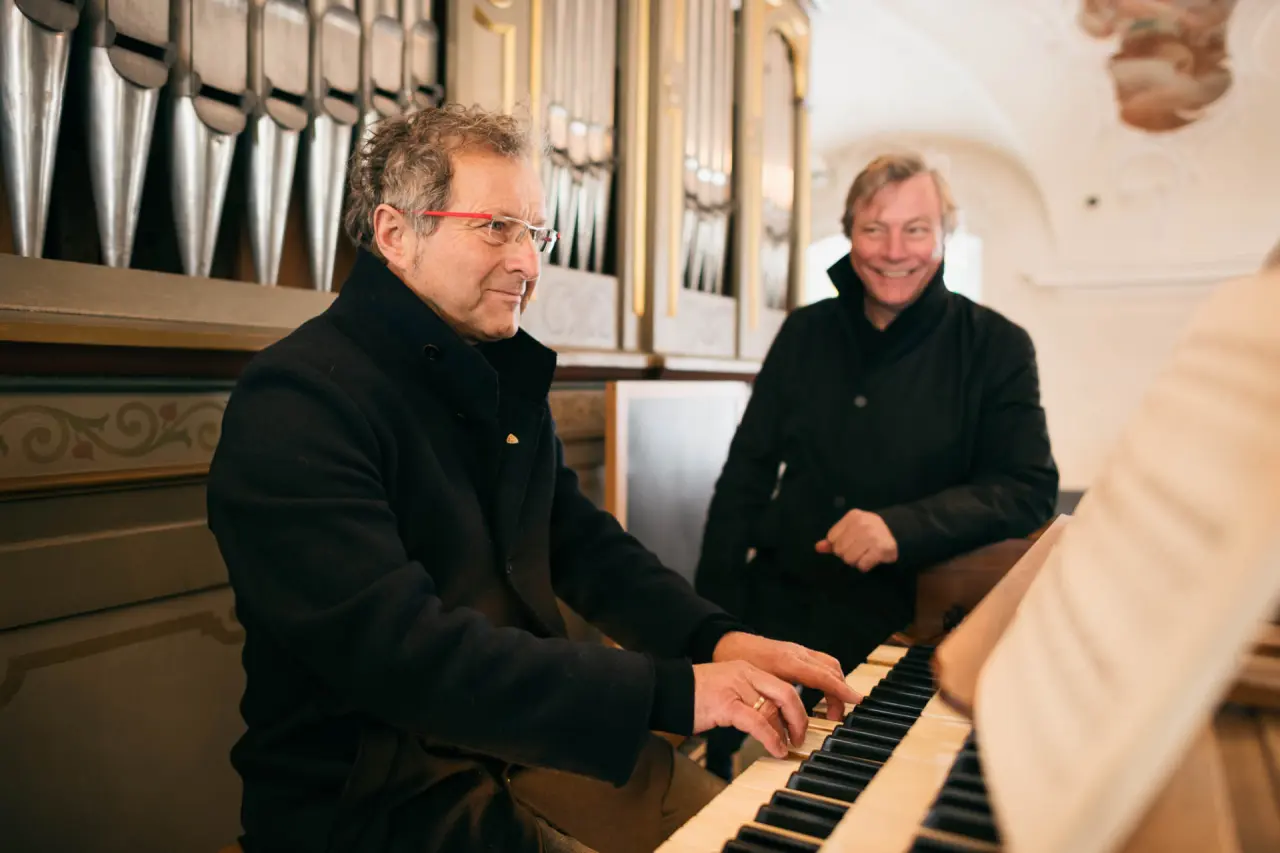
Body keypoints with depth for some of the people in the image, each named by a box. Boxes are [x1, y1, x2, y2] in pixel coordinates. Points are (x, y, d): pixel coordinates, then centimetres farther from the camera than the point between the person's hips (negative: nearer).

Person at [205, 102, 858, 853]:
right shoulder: (297, 398, -19)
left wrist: (717, 637, -8)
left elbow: (584, 544, 8)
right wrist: (670, 691, -30)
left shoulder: (506, 378, 9)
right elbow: (400, 651, -29)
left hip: (524, 731, 7)